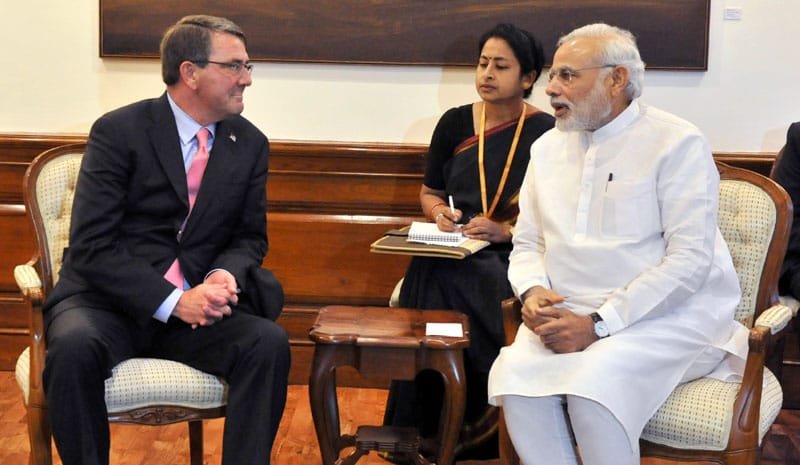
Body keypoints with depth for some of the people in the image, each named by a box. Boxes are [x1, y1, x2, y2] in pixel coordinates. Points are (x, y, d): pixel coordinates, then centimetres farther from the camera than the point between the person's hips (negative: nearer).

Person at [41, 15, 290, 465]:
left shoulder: (251, 144, 5)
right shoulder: (118, 132, -8)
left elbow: (250, 237, 13)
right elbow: (92, 246, -13)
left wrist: (224, 276, -12)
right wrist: (172, 302, -23)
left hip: (196, 305, 3)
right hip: (109, 304, -3)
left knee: (270, 343, -25)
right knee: (75, 346, -35)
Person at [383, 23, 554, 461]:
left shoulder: (546, 132, -2)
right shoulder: (455, 123, 11)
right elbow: (429, 192, 22)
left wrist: (506, 230, -17)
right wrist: (440, 213, 0)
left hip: (513, 254, -4)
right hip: (455, 249, 4)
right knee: (429, 277, -30)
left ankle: (477, 430, -18)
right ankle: (425, 431, -20)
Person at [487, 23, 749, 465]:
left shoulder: (677, 143, -7)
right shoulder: (547, 147, 13)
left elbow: (690, 260, -15)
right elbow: (526, 244, 17)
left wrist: (598, 324, -21)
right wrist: (532, 292, -8)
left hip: (668, 316, -5)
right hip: (569, 314, 5)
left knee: (595, 381, -33)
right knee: (515, 374, -25)